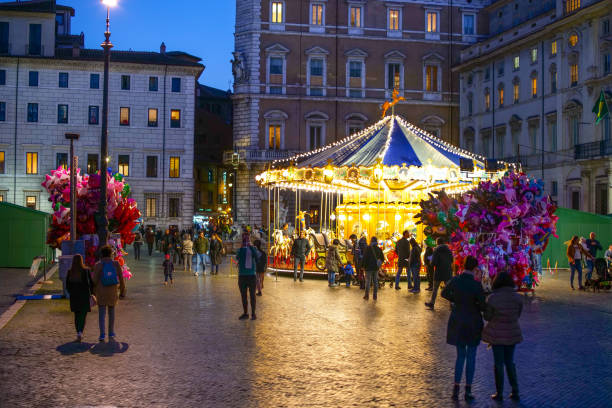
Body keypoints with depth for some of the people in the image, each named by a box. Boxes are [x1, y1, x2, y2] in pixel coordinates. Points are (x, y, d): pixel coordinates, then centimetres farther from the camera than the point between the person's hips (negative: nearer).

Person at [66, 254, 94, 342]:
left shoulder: (70, 272, -4)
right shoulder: (86, 271, -11)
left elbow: (67, 285, 2)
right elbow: (91, 283, -5)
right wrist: (91, 292, 11)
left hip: (74, 296, 3)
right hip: (84, 295, -3)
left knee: (77, 315, 15)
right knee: (83, 315, 2)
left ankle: (78, 333, 19)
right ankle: (80, 332, -17)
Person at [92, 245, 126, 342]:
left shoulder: (98, 265, -7)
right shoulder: (116, 264, -2)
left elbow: (95, 280, -9)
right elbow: (121, 279, 0)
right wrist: (122, 291, 11)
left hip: (101, 292, -2)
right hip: (113, 292, 2)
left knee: (102, 313, 1)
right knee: (111, 311, 18)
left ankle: (102, 335, -12)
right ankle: (111, 334, 22)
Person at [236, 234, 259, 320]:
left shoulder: (253, 249, 1)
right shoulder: (240, 250, 2)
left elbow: (256, 256, -11)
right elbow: (237, 257, -10)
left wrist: (250, 245, -10)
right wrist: (243, 246, -12)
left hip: (252, 275, -1)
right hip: (242, 275, 1)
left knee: (252, 295, 2)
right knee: (243, 296, 6)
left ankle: (253, 314, 7)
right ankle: (245, 313, 14)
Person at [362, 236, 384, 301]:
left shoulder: (368, 248, -10)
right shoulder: (379, 249, 3)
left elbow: (365, 257, -12)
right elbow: (382, 258, 9)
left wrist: (364, 265, -4)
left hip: (369, 267, -4)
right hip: (376, 268, 4)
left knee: (368, 281, 2)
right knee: (375, 281, 10)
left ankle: (367, 295, 2)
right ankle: (375, 296, 11)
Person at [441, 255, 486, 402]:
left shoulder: (454, 280, -7)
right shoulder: (476, 284, -20)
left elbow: (444, 294, 12)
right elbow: (483, 306, -14)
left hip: (457, 322, 3)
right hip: (473, 323, -3)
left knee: (460, 355, 17)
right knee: (471, 356, 12)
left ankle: (456, 388, 9)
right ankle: (468, 390, 13)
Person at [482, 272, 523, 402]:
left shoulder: (492, 298, -17)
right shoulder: (518, 297, -7)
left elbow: (487, 316, -8)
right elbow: (518, 314, 5)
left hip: (497, 334, -3)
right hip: (512, 333, 3)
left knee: (498, 363, 9)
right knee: (509, 362, 19)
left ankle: (499, 394, 16)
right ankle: (515, 392, 20)